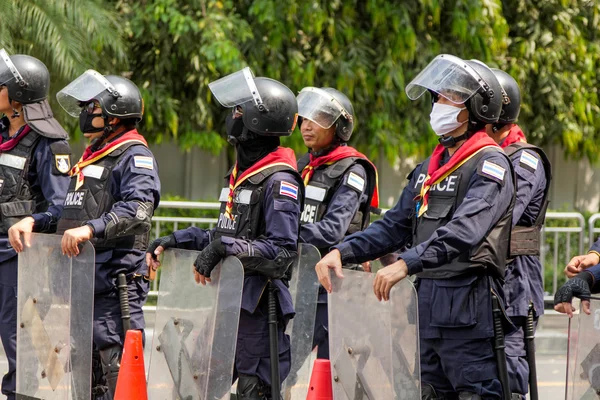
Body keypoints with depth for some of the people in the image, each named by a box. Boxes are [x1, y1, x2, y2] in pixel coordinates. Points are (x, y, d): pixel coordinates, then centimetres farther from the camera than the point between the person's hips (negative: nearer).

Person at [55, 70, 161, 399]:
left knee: (117, 366, -13)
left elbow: (137, 208, -25)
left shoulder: (134, 156, -9)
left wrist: (90, 228, -35)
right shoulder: (91, 157, 22)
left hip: (116, 279, -10)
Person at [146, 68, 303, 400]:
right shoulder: (239, 173, 17)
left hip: (258, 306, -10)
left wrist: (224, 247, -24)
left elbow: (281, 251, -21)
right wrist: (173, 242, 14)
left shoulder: (279, 181, -13)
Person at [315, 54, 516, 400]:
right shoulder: (430, 168, 19)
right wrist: (343, 252, 3)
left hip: (469, 306, -9)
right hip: (426, 300, 9)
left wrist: (407, 263, -33)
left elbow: (465, 230, -23)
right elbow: (396, 226, 17)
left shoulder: (491, 164, -9)